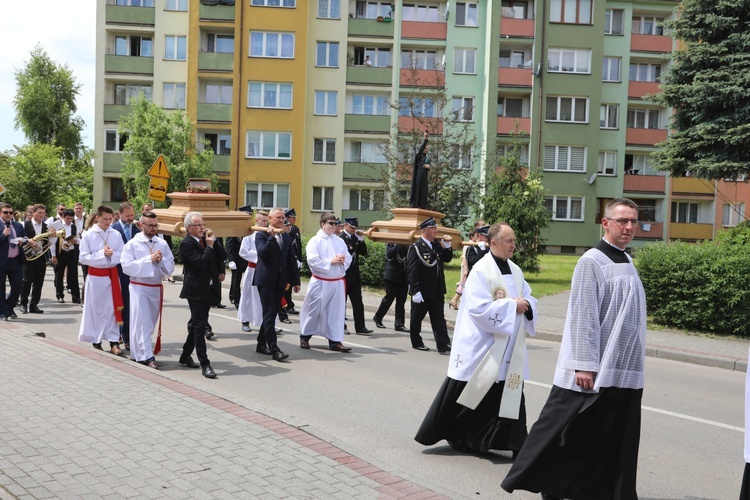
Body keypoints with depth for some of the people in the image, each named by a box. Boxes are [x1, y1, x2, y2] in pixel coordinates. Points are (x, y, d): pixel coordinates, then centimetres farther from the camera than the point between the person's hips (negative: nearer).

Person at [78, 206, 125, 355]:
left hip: (112, 275, 2)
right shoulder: (88, 235, -4)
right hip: (95, 276, -2)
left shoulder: (116, 235, 2)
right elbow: (83, 258, -7)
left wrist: (112, 254, -17)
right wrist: (102, 254, -16)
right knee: (96, 309, 5)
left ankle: (114, 342, 4)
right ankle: (96, 341, 16)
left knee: (112, 309, 1)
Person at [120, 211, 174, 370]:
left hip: (157, 287, 5)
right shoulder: (132, 244, -4)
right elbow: (127, 267, -13)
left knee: (150, 322, 11)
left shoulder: (162, 244, 6)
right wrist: (149, 259, -17)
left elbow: (170, 267, 7)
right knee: (142, 322, -7)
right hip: (139, 287, -4)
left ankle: (138, 353, 25)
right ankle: (147, 356, -8)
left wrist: (161, 260, -14)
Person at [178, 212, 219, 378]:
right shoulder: (186, 244, -12)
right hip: (195, 290, -9)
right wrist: (210, 246, -15)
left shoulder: (204, 240, 12)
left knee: (197, 325, 17)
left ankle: (186, 355, 31)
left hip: (206, 290, 9)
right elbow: (200, 263, -23)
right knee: (199, 326, -9)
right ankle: (204, 364, -10)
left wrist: (214, 240, 2)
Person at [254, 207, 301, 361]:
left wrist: (295, 280, 14)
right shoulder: (262, 235, -3)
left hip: (280, 281, 6)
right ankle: (274, 349, -12)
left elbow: (291, 260, 16)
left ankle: (261, 343, 22)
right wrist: (271, 237, -21)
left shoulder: (287, 237, 14)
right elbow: (262, 253, -20)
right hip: (265, 280, -6)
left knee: (272, 313, 10)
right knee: (269, 313, -10)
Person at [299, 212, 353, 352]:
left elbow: (348, 258, 8)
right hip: (320, 282, -4)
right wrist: (331, 261, -18)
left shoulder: (340, 241, 9)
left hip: (338, 282, 4)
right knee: (314, 310, 3)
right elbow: (313, 261, -16)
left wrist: (342, 261, -14)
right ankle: (305, 337, 21)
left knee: (336, 312, 4)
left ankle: (335, 341, 9)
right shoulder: (315, 241, -6)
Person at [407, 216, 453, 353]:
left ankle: (444, 346, 1)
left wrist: (447, 246, 0)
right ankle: (416, 342, 27)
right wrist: (415, 291, -22)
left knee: (439, 319, 3)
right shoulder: (416, 248, -14)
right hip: (421, 292, -6)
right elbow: (411, 271, -17)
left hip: (437, 291, 6)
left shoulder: (436, 245, 7)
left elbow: (447, 259, 19)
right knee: (417, 318, 11)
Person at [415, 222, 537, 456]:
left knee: (510, 397, 7)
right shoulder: (481, 271, -13)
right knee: (464, 394, 3)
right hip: (481, 347, -6)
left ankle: (515, 445, 15)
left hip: (509, 349, 6)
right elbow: (479, 308, -21)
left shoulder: (515, 270, 9)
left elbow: (529, 299, 14)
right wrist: (512, 305, -19)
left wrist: (526, 305, -9)